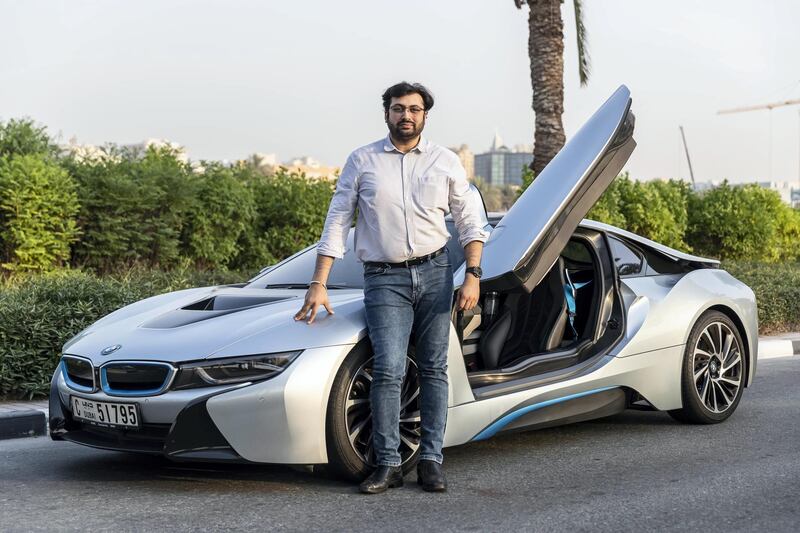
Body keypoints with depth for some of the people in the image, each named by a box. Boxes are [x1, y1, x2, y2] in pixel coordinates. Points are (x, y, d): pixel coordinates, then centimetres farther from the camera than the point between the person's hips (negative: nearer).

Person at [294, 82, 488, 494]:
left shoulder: (446, 162, 9)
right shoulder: (361, 161, 6)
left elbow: (469, 222, 11)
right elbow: (336, 224, 4)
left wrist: (473, 276, -1)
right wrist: (318, 285, -2)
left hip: (435, 273, 2)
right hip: (384, 278, -2)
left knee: (434, 369, 2)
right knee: (388, 370, -12)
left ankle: (431, 461, 7)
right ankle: (388, 465, -6)